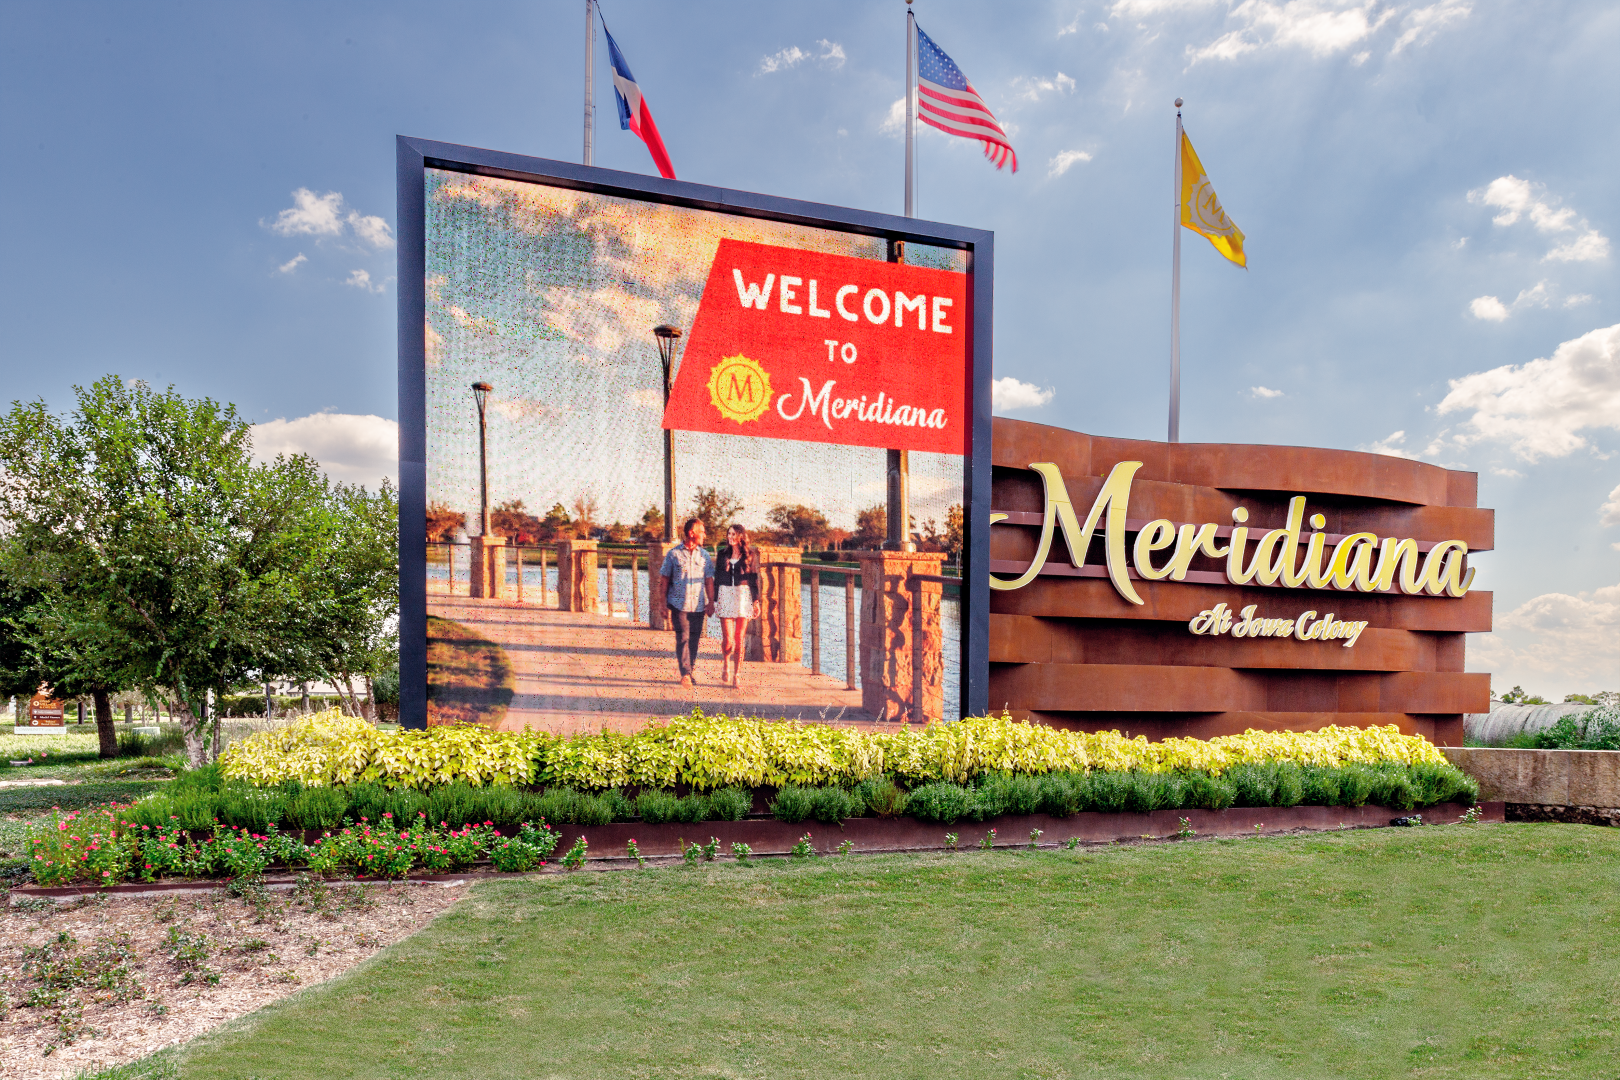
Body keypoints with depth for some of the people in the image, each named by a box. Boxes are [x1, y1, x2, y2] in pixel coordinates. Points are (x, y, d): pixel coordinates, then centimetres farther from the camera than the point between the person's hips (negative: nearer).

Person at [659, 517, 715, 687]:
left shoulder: (705, 555, 9)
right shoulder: (674, 554, 2)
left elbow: (709, 580, 10)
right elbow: (665, 579, 6)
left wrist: (711, 602, 1)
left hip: (698, 605, 3)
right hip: (679, 603, -3)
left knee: (694, 640, 7)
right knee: (683, 638, -10)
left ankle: (692, 670, 21)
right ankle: (685, 674, -14)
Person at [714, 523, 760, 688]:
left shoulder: (750, 555, 4)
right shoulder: (722, 554, 9)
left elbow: (754, 578, 5)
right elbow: (716, 578, 11)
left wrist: (756, 601, -1)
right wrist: (714, 600, 7)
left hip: (744, 596, -1)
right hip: (725, 595, 1)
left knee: (739, 639, -2)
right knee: (728, 639, -6)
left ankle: (736, 675, 6)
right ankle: (725, 662, 26)